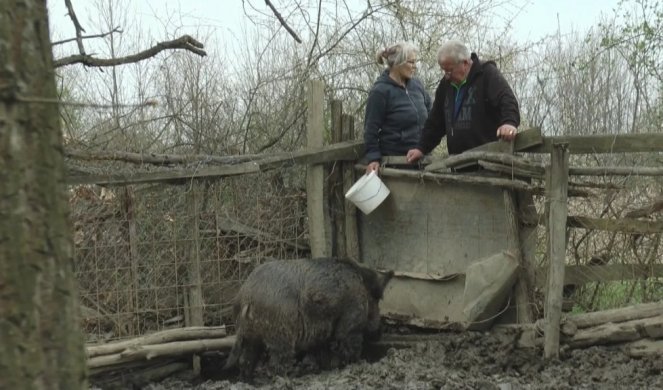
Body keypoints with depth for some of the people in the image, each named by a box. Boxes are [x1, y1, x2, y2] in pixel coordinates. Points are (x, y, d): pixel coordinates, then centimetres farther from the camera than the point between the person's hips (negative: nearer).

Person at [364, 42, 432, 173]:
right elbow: (371, 129, -9)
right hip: (393, 160, -6)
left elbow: (429, 108, 24)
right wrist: (374, 158, -15)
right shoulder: (380, 91, -10)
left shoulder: (416, 85, 7)